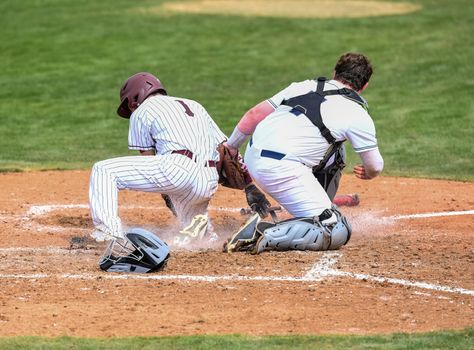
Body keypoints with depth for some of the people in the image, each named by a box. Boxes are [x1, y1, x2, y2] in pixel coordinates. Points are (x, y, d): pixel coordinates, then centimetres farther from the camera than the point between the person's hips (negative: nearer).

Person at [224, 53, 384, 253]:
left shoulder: (305, 86, 18)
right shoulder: (357, 113, 2)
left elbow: (254, 114, 16)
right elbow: (375, 167, 4)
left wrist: (230, 147, 27)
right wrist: (368, 173, 29)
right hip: (281, 169, -8)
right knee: (338, 233, -6)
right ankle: (266, 237, -20)